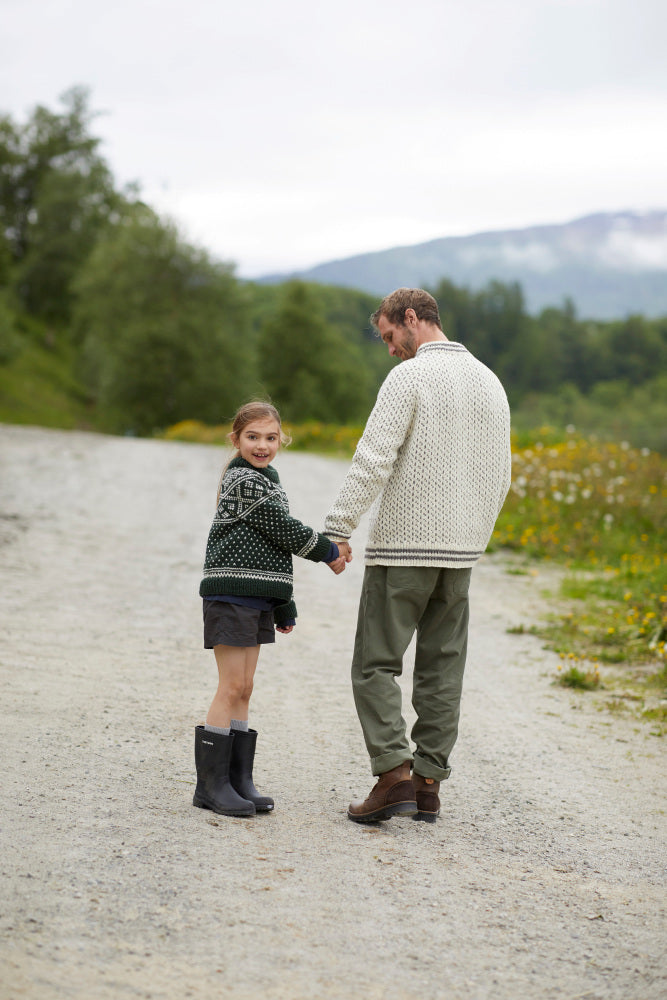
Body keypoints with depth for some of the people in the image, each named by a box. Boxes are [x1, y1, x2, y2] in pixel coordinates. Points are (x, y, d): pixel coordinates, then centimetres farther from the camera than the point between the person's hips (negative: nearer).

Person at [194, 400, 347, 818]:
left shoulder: (264, 481, 19)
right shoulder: (244, 479, -11)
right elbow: (283, 529, -13)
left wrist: (284, 607, 23)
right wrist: (328, 551, 2)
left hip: (256, 598, 9)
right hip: (232, 595, -9)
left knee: (244, 689, 9)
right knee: (232, 688, -9)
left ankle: (239, 780, 12)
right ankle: (211, 783, -5)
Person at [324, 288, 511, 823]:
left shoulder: (410, 377, -10)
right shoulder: (490, 382, 12)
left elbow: (374, 459, -19)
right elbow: (499, 477, 16)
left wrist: (337, 528, -17)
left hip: (403, 544, -7)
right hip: (459, 549, 7)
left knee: (376, 664, 0)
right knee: (442, 669, 10)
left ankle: (395, 774, -10)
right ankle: (429, 785, 11)